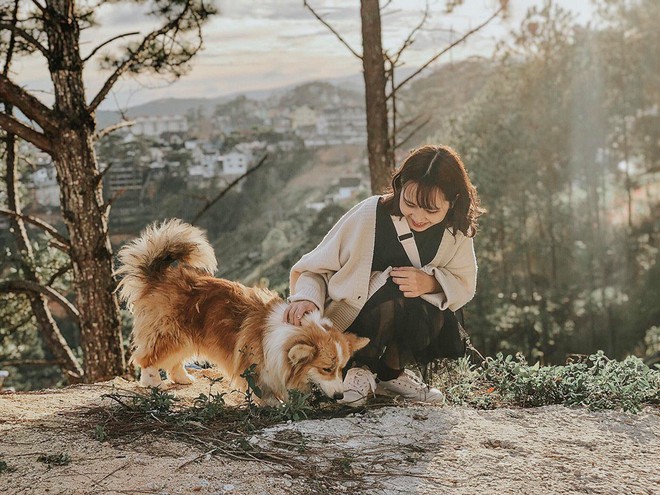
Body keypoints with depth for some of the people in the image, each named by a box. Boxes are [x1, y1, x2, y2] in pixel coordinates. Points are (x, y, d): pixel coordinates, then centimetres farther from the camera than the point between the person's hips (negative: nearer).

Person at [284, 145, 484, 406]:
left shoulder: (457, 229, -9)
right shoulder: (370, 214, -20)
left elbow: (464, 284, -3)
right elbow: (315, 268, -12)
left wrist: (431, 283, -26)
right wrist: (307, 297, -34)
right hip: (351, 322, -4)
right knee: (397, 292, -34)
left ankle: (391, 372, 3)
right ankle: (360, 367, -8)